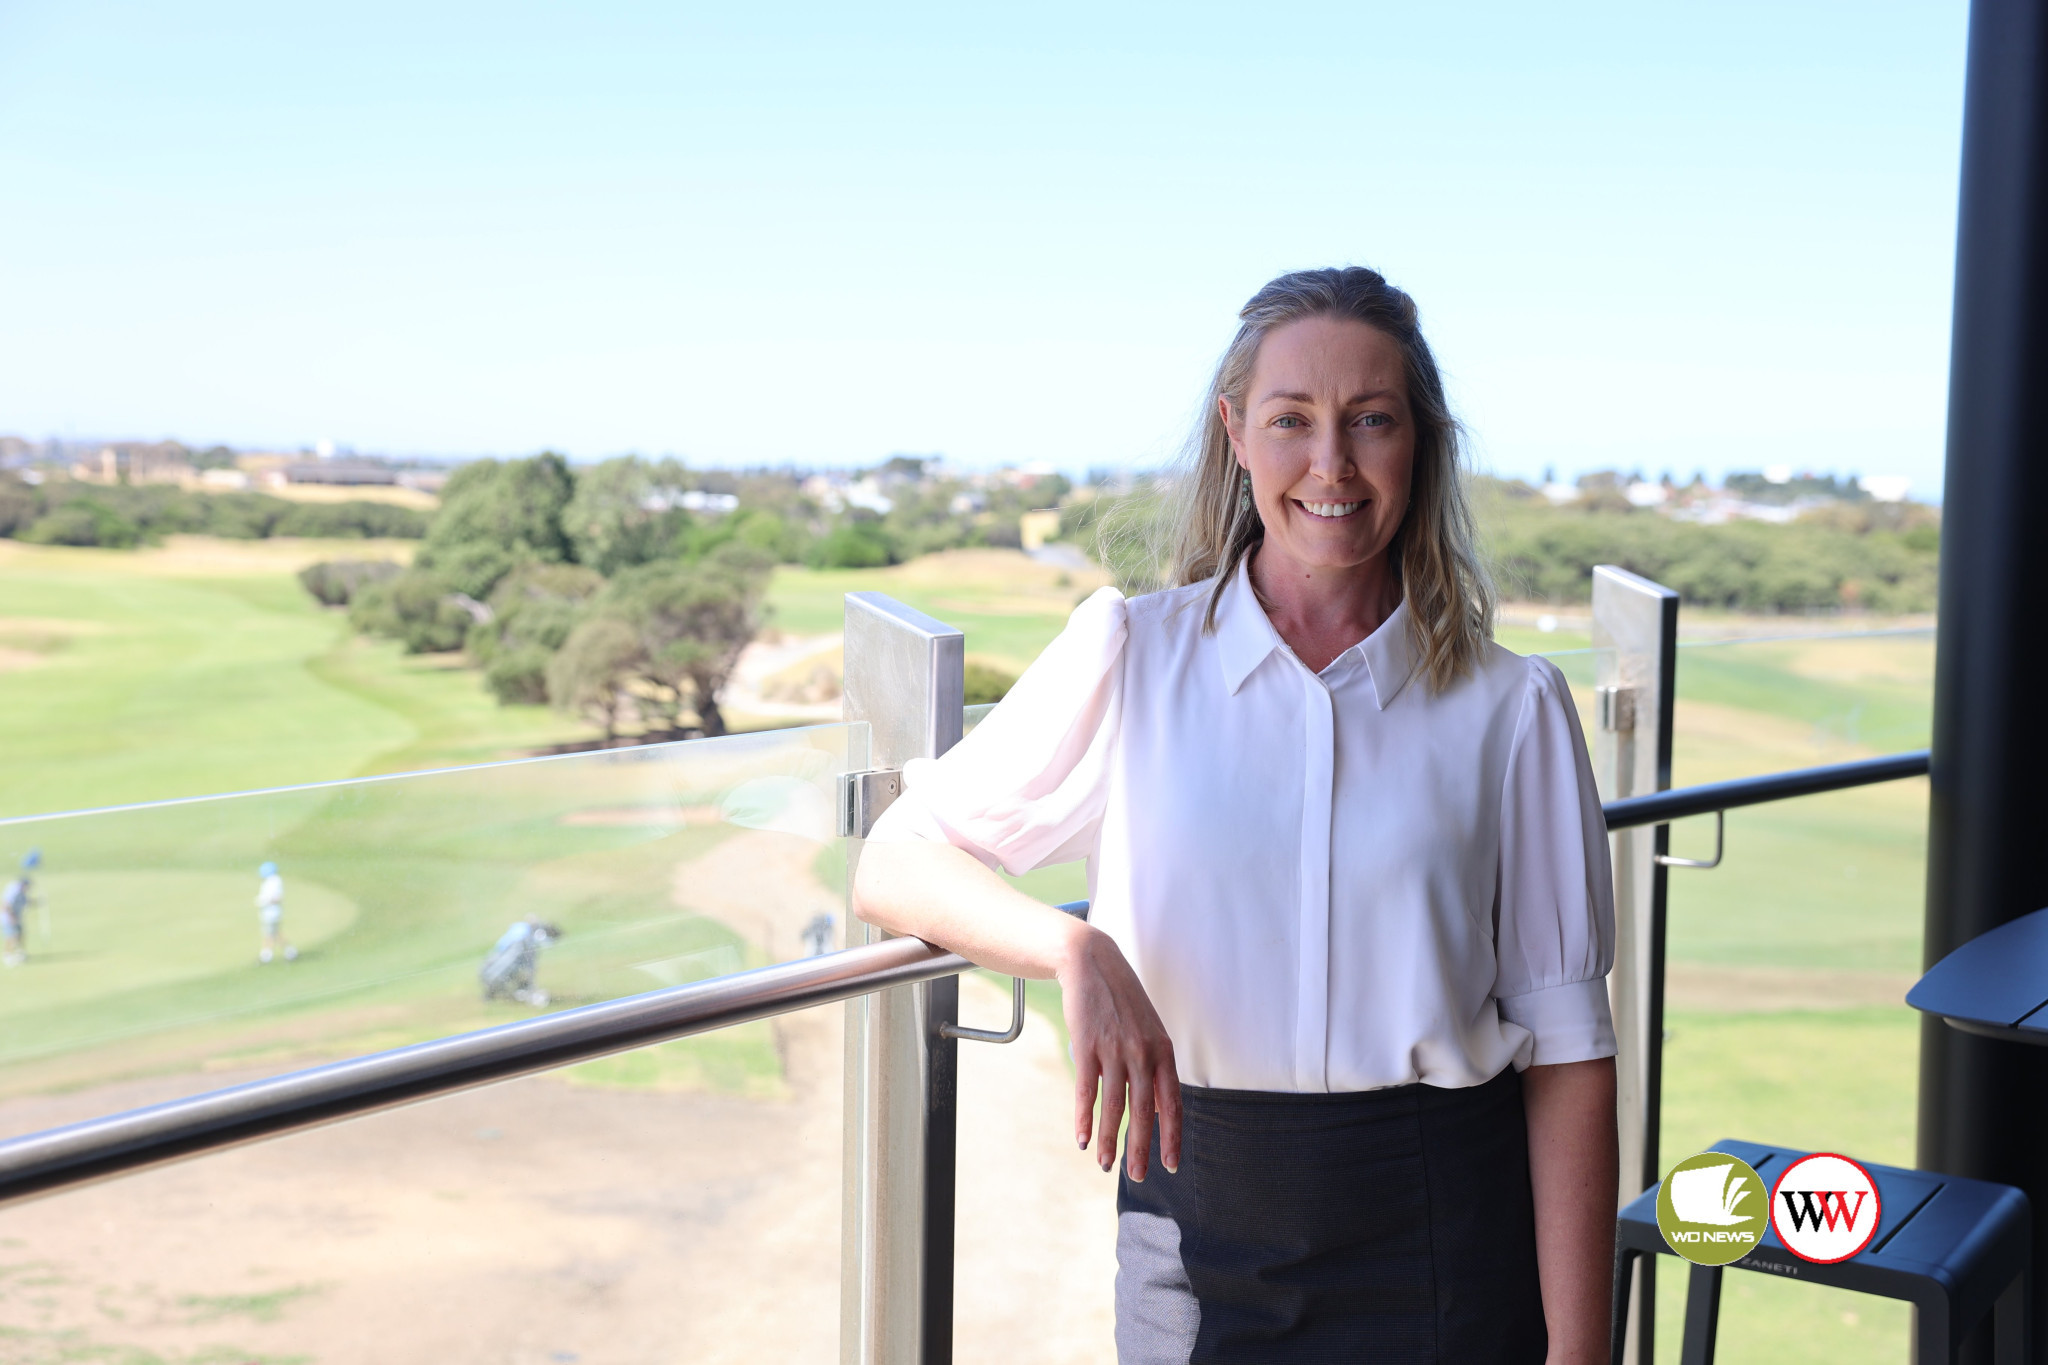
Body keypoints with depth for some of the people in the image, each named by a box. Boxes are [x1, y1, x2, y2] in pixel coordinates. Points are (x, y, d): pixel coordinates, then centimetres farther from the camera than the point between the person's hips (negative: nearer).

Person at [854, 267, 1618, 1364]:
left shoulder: (1510, 707, -2)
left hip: (1445, 1253, 0)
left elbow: (1565, 1046, -3)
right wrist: (1077, 949, -23)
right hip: (1196, 1220, 1)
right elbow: (893, 865, -4)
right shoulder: (1128, 655, -2)